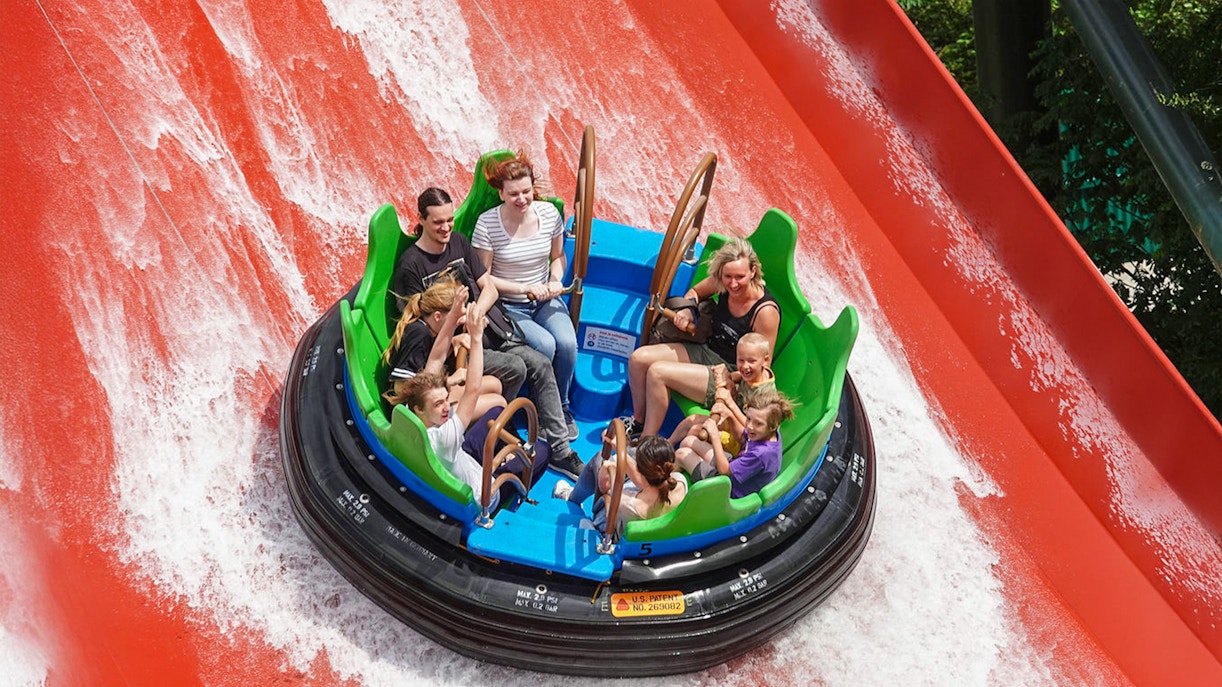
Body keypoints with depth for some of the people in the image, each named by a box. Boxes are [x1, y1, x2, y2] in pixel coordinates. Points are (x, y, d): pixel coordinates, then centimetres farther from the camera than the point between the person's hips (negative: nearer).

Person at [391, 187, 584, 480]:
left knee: (541, 365, -13)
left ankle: (560, 451, -9)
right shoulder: (411, 265, -9)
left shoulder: (458, 242, 10)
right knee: (514, 367, -27)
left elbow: (489, 288, 10)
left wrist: (477, 311, -11)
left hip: (486, 328, 6)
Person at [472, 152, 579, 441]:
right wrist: (525, 289, -18)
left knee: (567, 342, -25)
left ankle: (562, 408, 0)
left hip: (545, 299, 4)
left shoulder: (549, 213, -3)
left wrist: (555, 281, -7)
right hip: (508, 306, -3)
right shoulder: (487, 224, -14)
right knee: (545, 344, -29)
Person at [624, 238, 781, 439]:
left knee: (658, 372, -23)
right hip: (706, 352, 8)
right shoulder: (722, 284, -6)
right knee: (638, 358, -5)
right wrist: (687, 309, -2)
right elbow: (694, 292, 18)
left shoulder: (766, 311, -24)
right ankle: (639, 420, 17)